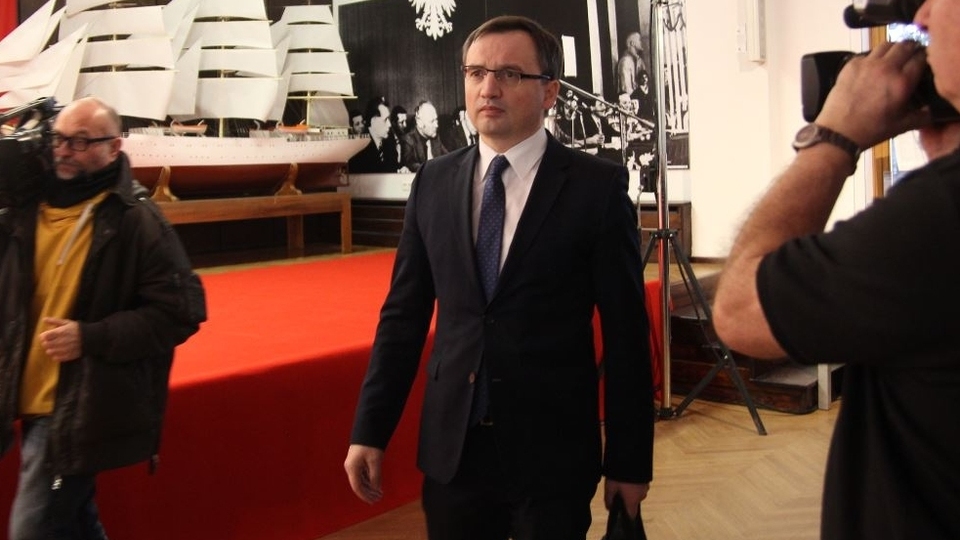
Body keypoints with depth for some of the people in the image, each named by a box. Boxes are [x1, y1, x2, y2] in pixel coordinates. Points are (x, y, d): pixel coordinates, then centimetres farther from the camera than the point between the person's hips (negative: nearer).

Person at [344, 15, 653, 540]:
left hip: (553, 449, -3)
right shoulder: (433, 182, 4)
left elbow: (625, 333, -6)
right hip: (451, 445, 3)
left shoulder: (598, 185, -7)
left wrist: (629, 459, -5)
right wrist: (370, 431, 2)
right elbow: (403, 314, 5)